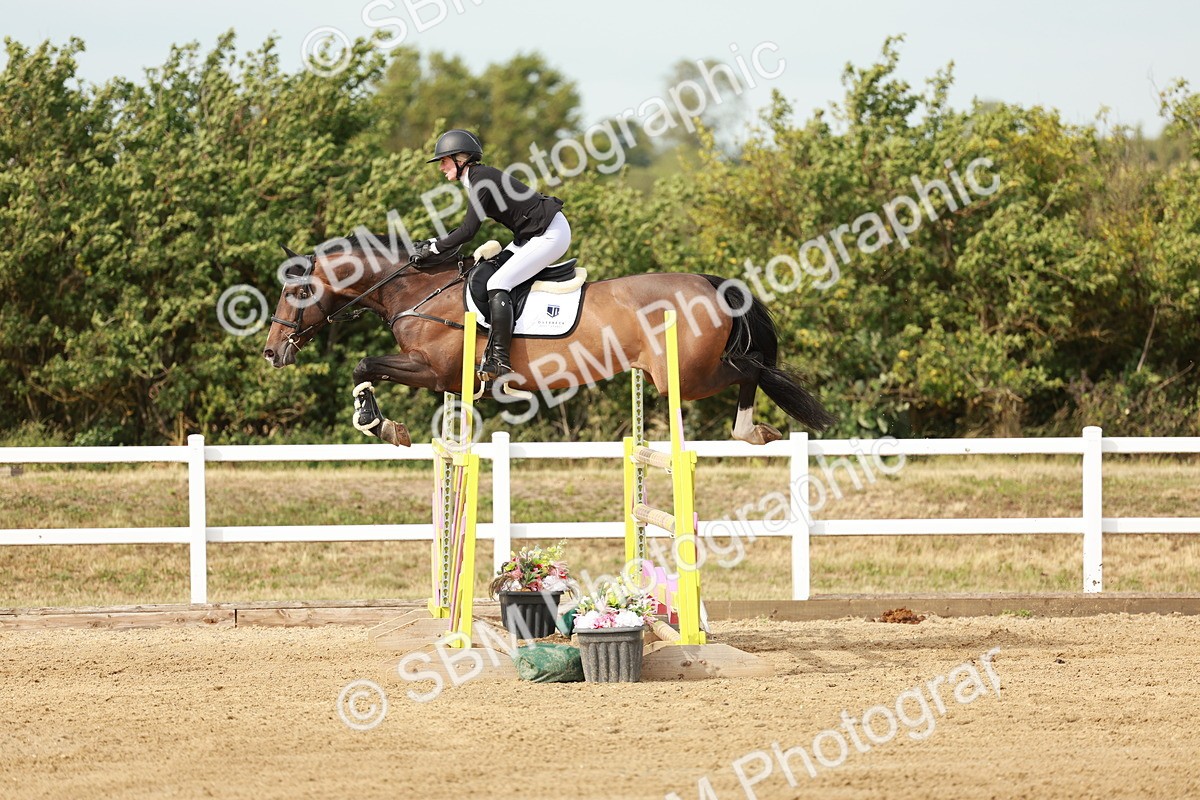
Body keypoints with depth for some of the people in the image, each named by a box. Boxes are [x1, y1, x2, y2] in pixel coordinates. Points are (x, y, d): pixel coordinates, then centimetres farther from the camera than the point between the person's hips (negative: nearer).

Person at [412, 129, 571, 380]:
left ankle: (500, 359, -20)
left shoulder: (481, 180, -18)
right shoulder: (478, 178, 12)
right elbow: (469, 227, 18)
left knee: (497, 284, -17)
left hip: (550, 235, -11)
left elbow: (468, 232, -20)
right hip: (533, 234, 11)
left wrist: (433, 249, -11)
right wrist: (432, 243, 12)